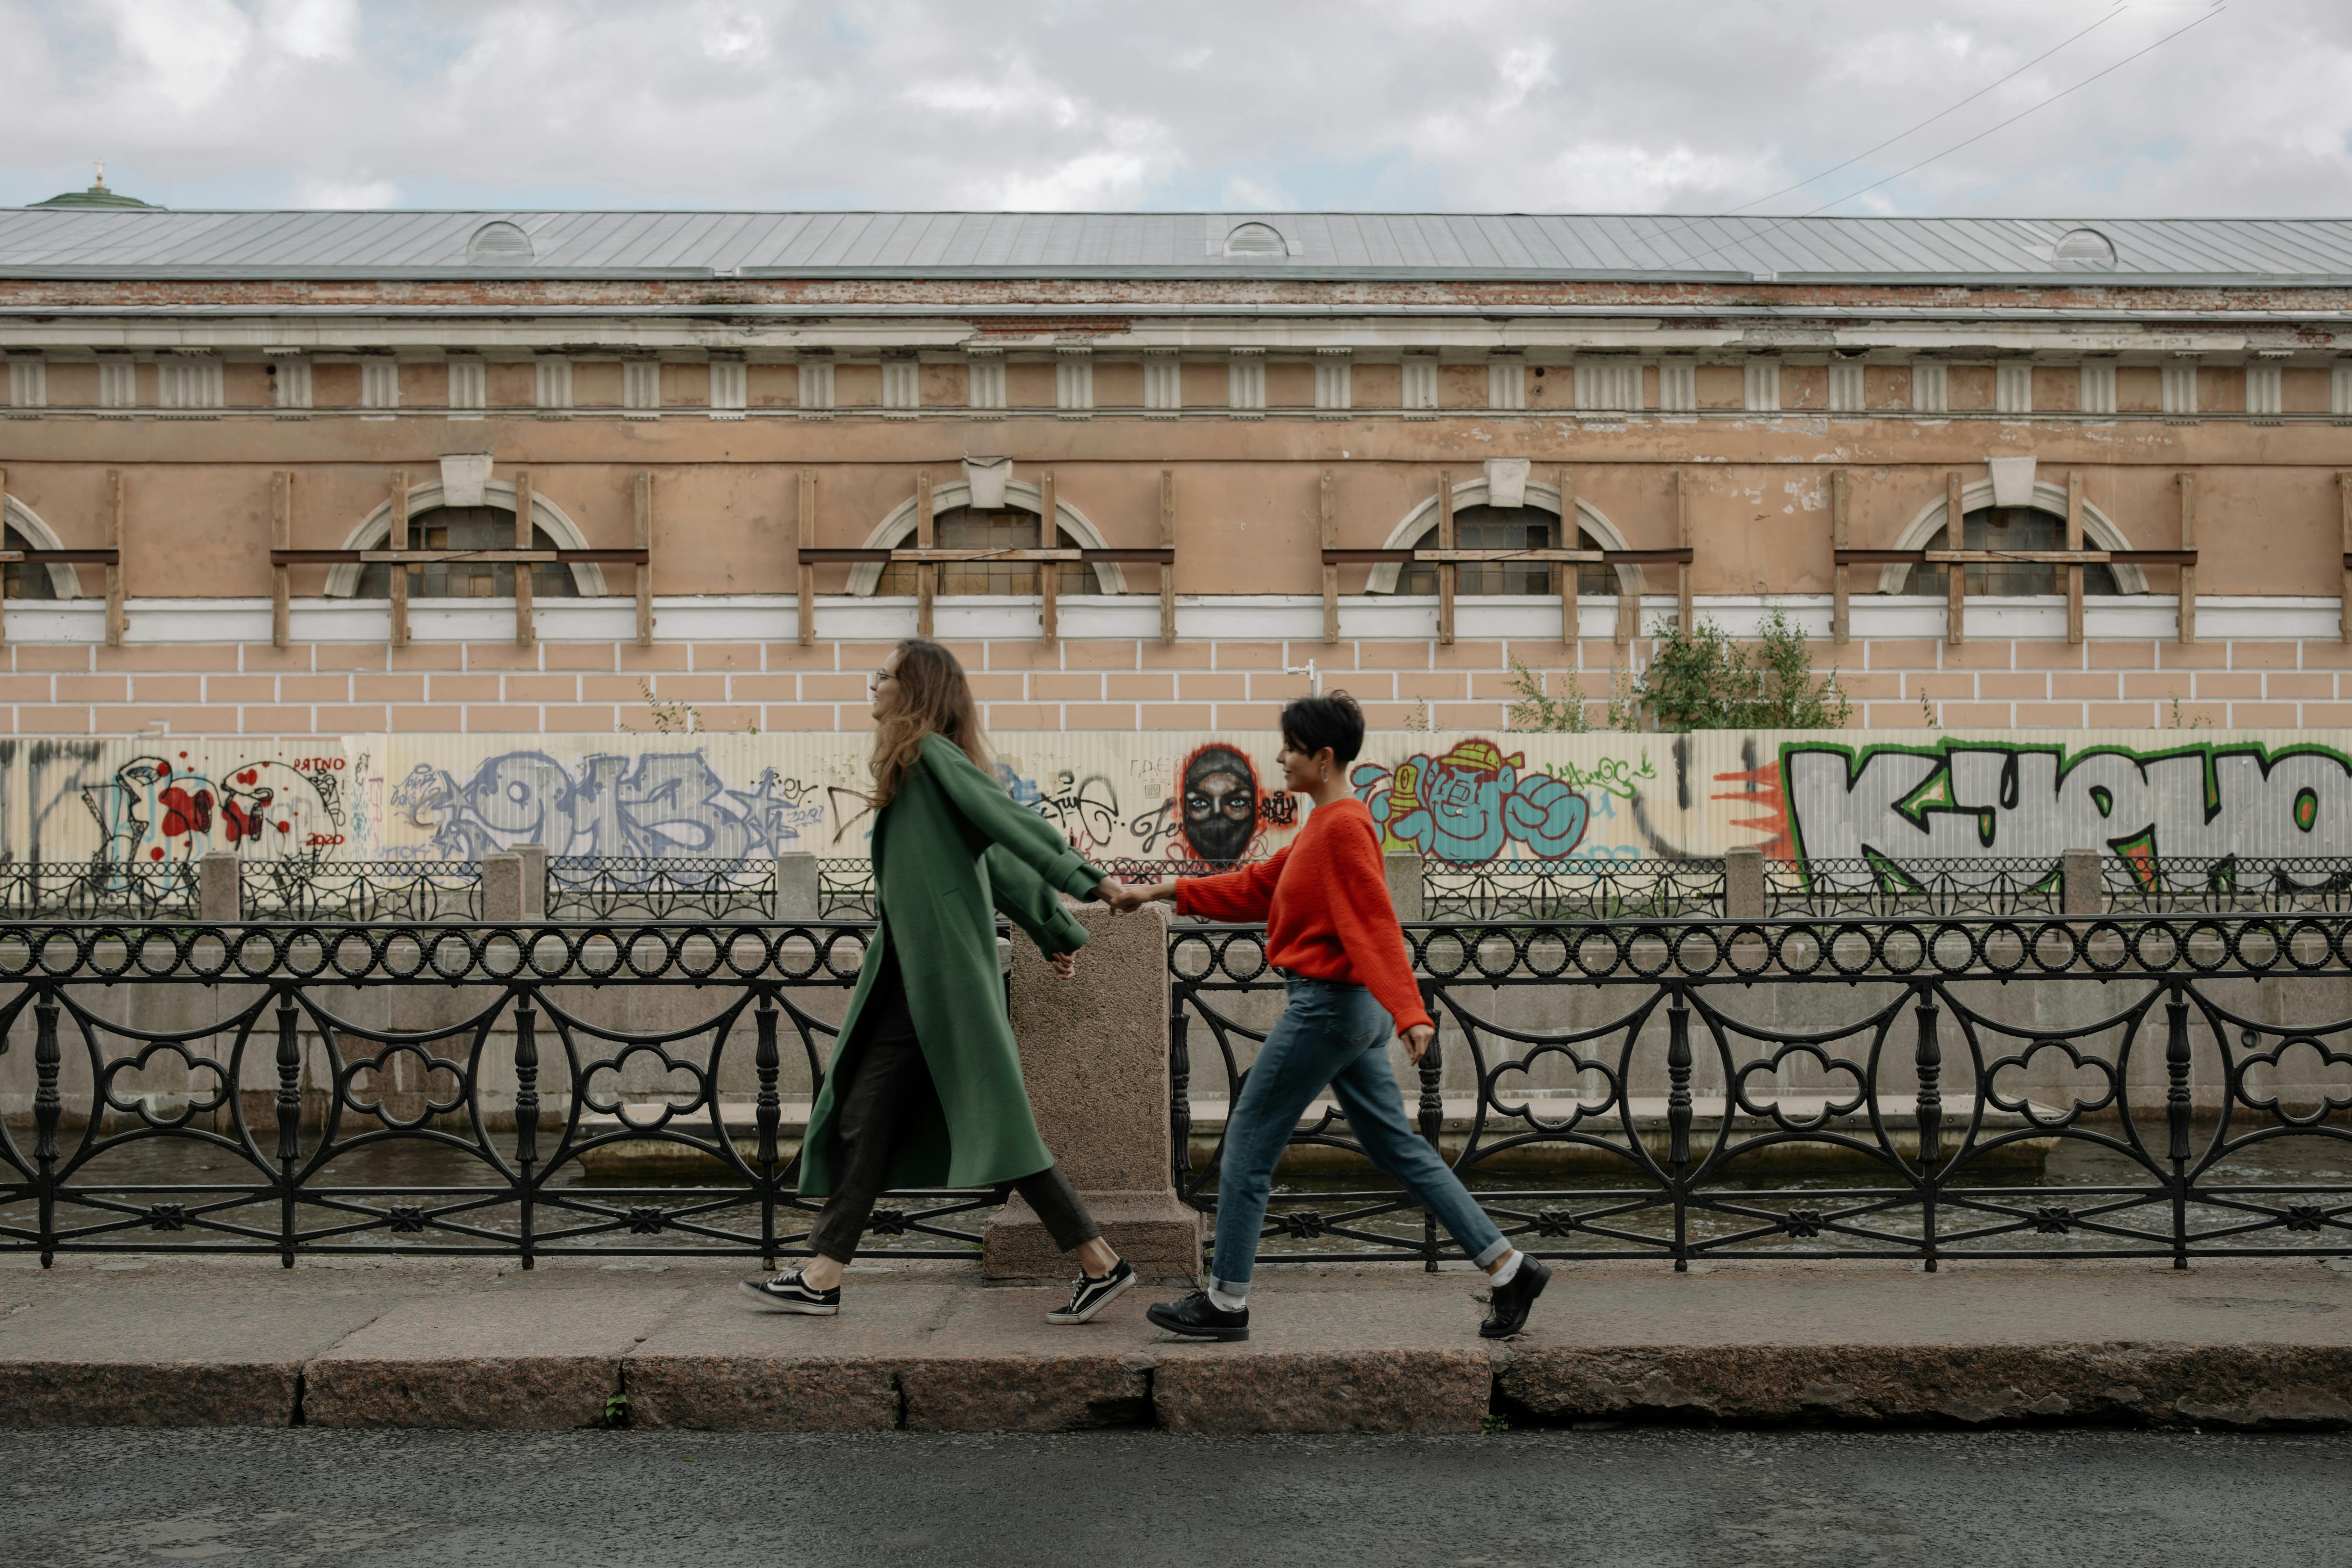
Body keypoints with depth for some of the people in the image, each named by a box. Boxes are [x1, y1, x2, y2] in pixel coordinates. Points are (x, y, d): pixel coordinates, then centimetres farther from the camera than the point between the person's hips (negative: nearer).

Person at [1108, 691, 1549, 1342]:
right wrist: (1160, 892, 19)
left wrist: (1409, 1012, -33)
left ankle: (1226, 1304, 9)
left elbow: (1376, 925, -25)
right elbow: (1256, 888, 20)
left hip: (1328, 1006, -10)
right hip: (1347, 1007, 10)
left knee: (1249, 1141, 0)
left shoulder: (1343, 827, -15)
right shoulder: (1325, 825, 15)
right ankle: (1508, 1269, 12)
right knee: (1398, 1147, 12)